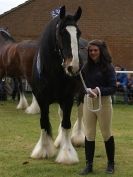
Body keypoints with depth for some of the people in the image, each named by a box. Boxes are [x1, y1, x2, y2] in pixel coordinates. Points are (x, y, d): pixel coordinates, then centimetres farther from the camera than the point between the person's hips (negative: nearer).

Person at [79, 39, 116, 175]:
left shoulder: (108, 67, -9)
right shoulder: (87, 67, 5)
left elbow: (113, 88, -13)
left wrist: (99, 91, -26)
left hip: (103, 101, -4)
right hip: (88, 101, 4)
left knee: (106, 133, 8)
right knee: (89, 134, 6)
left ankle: (111, 164, 24)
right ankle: (89, 165, 14)